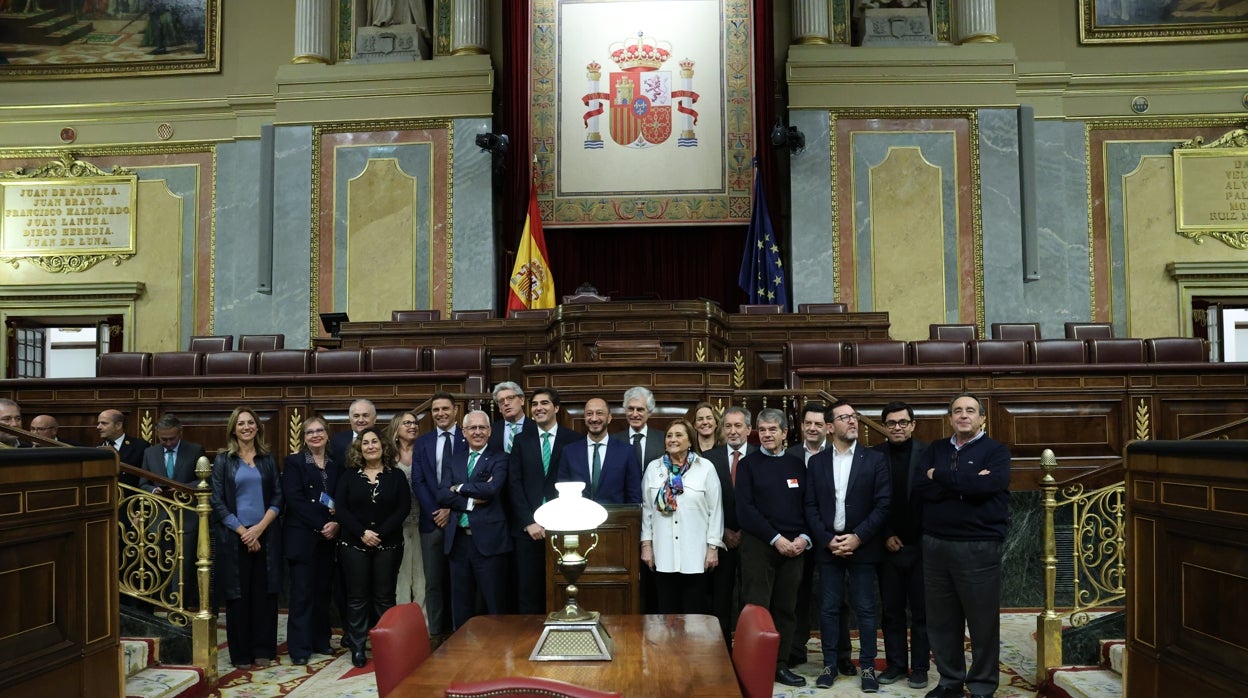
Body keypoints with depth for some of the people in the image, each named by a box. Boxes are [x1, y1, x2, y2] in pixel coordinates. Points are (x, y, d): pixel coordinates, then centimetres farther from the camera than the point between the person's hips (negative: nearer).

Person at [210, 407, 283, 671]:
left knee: (264, 595, 2)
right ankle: (241, 655, 11)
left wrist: (259, 528, -9)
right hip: (234, 537, -2)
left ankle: (263, 652, 11)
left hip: (265, 535, 2)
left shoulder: (268, 460, 9)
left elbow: (277, 498, 5)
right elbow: (217, 502, -2)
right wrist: (242, 531, -10)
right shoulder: (223, 460, 3)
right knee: (238, 596, 1)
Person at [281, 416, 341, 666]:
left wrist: (335, 524, -11)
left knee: (324, 591, 8)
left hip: (328, 537, 4)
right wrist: (322, 524, -15)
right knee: (302, 592, -3)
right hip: (302, 537, -4)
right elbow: (294, 499, -10)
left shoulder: (336, 465, 11)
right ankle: (299, 647, 3)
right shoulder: (293, 462, 0)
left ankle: (320, 641, 18)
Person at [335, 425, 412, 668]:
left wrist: (380, 533, -15)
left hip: (388, 545, 0)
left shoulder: (396, 476, 4)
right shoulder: (349, 476, 5)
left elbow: (403, 508, -5)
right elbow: (340, 508, -3)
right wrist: (362, 533, -15)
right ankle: (357, 648, 12)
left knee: (385, 597, 4)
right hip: (354, 545, 0)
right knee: (357, 598, 4)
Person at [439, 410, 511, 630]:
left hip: (488, 540, -5)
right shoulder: (455, 459, 13)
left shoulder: (499, 459, 0)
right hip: (458, 540, 5)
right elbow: (442, 495, 2)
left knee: (495, 604, 1)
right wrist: (471, 500, -11)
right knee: (460, 605, 12)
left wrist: (459, 488, -6)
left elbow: (492, 488, -18)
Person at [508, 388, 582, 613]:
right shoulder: (521, 440, 11)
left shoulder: (574, 440, 4)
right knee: (528, 590, 2)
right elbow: (514, 484, 5)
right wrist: (529, 522, -6)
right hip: (528, 528, 2)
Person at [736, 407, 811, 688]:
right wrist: (776, 539, -13)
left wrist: (805, 538, -8)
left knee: (786, 608, 8)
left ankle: (780, 665, 18)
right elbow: (745, 510, -7)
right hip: (758, 545, -3)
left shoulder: (797, 465, 11)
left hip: (794, 546, 3)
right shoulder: (748, 464, 1)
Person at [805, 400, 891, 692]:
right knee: (829, 608, 7)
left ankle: (867, 666, 14)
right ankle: (830, 664, 17)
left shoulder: (875, 459, -1)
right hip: (827, 544, 2)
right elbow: (811, 506, 3)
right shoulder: (816, 462, 5)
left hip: (862, 545, -1)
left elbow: (883, 505, -6)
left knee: (865, 609, 4)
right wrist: (827, 539, -8)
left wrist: (858, 537, -13)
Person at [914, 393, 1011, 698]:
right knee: (941, 618, 10)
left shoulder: (995, 450, 0)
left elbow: (988, 484, -19)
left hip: (979, 546, -4)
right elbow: (919, 486, -4)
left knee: (983, 620, 3)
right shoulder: (935, 449, 11)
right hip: (935, 544, 4)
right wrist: (967, 483, -14)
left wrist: (940, 476, -8)